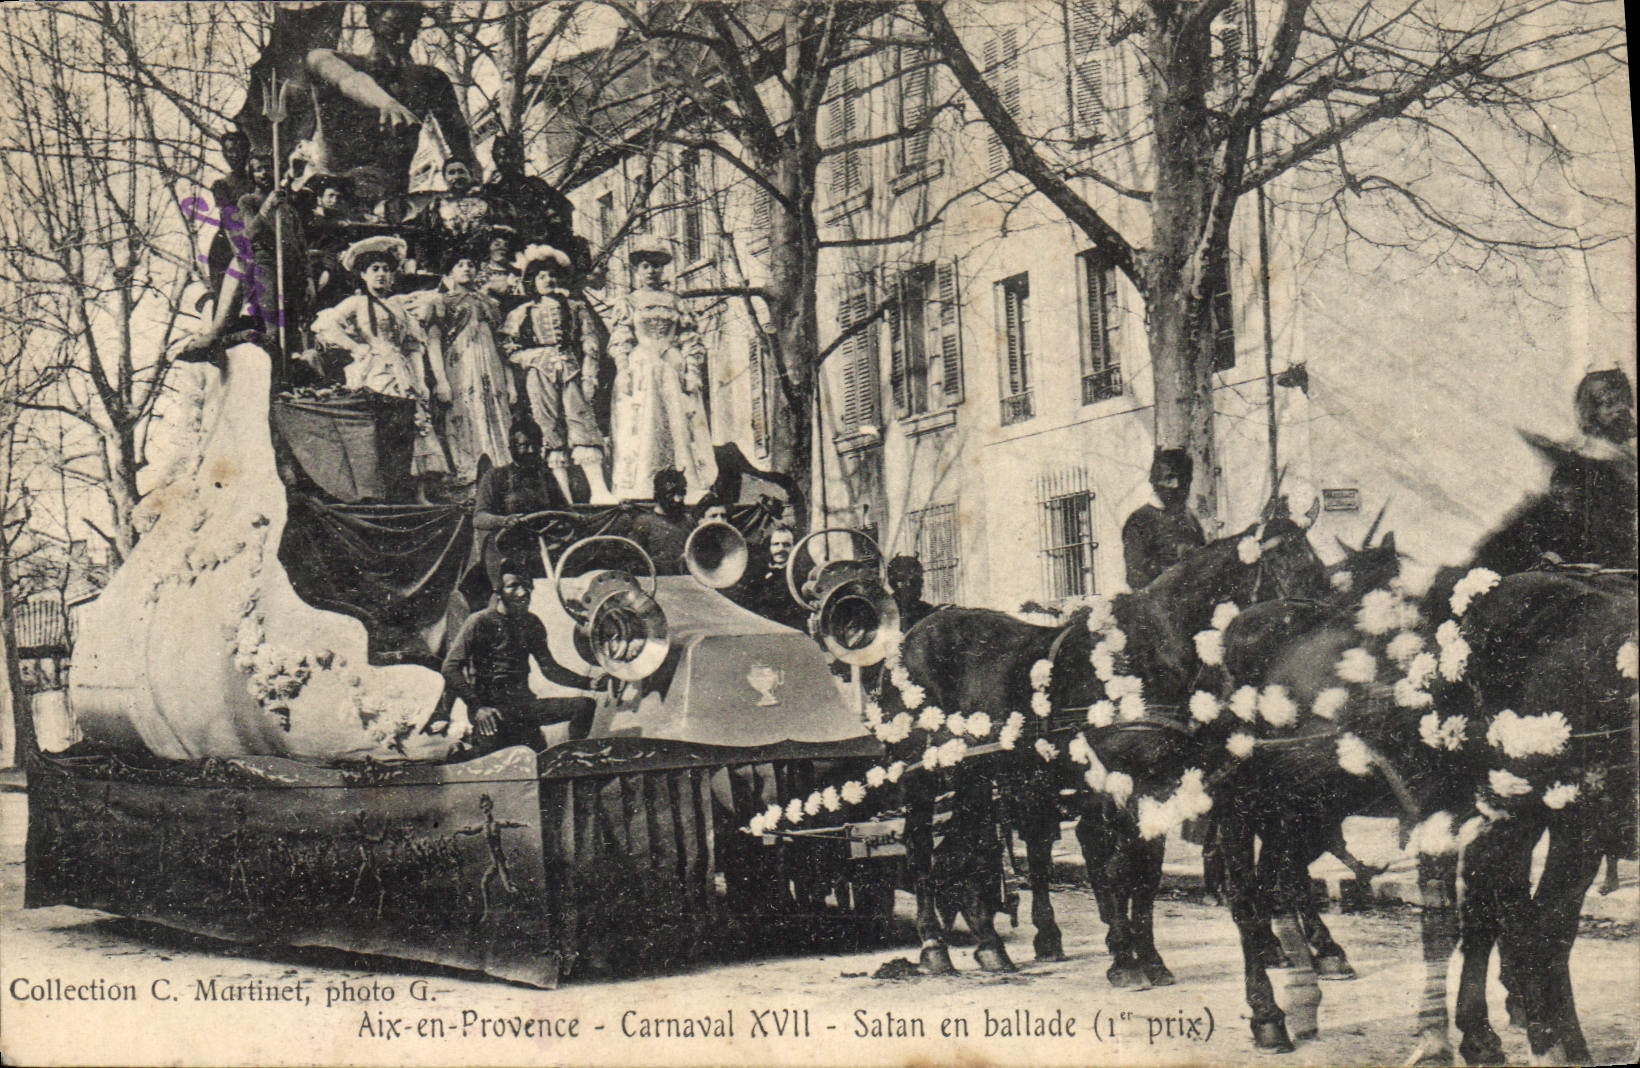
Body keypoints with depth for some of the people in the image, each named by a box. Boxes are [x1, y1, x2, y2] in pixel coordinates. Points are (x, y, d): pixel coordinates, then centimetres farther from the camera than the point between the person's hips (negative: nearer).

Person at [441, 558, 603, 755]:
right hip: (491, 706, -6)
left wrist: (588, 682, 8)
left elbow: (549, 667, 23)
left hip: (523, 704, 6)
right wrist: (477, 707, -20)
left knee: (585, 705, -9)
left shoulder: (531, 624, 15)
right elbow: (450, 668, -9)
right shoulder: (480, 622, -4)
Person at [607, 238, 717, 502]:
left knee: (681, 428, -3)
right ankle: (633, 493, -13)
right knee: (640, 430, -10)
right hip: (641, 372, -2)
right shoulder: (628, 303, 12)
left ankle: (697, 490, -5)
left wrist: (694, 371, 0)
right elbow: (619, 341, 3)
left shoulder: (675, 303, 17)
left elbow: (689, 340, 13)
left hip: (674, 371, 2)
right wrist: (623, 371, -10)